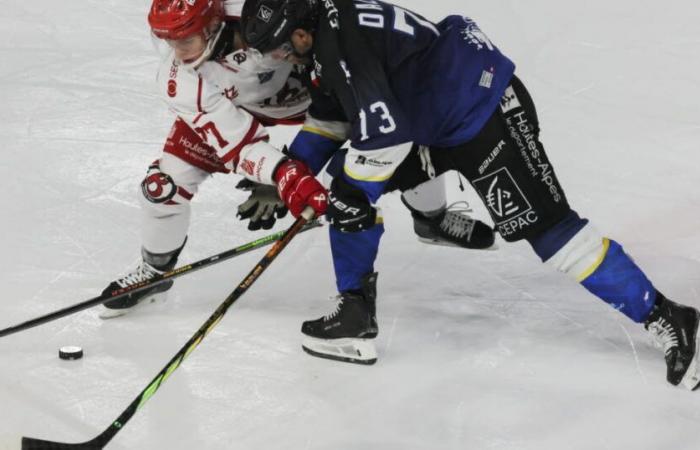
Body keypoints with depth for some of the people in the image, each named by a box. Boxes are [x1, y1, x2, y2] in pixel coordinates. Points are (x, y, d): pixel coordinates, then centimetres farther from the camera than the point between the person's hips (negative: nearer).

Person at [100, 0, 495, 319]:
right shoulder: (180, 83, -31)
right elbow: (236, 142, -33)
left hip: (313, 86, -1)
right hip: (232, 108, 1)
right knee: (166, 180, -10)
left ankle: (432, 217, 27)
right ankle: (154, 272, 19)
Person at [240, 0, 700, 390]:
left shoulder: (341, 42, -24)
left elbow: (384, 134, -28)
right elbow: (330, 116, 25)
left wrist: (349, 195, -15)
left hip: (487, 107, -11)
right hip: (433, 124, 11)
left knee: (541, 224, -14)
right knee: (348, 192, 9)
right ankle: (357, 317, 13)